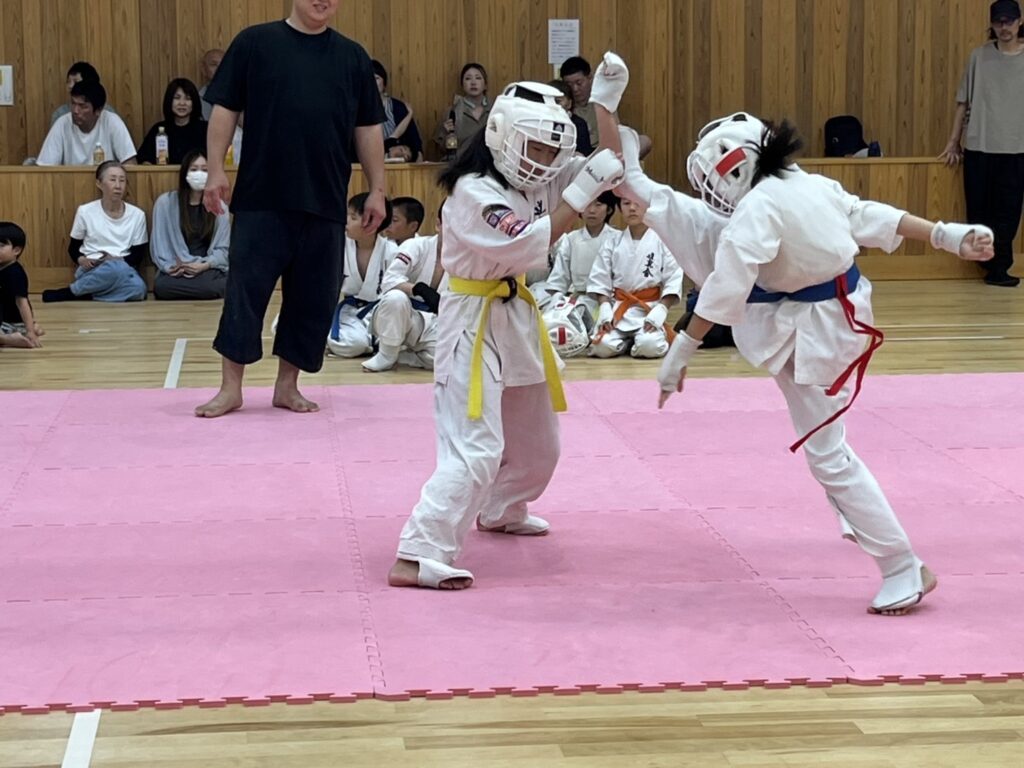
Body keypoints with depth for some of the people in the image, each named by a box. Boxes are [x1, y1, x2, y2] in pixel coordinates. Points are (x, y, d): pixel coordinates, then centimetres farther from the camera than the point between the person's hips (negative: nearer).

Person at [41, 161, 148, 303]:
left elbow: (138, 255, 7)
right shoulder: (85, 211, 2)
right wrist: (81, 259, -12)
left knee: (138, 288, -36)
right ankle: (72, 291, -16)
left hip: (125, 269, 3)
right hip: (92, 271, -3)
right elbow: (73, 248, 11)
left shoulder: (137, 215, 5)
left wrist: (119, 260, -13)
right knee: (114, 268, -41)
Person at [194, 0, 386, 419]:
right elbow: (224, 109, 2)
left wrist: (377, 189, 8)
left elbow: (368, 129, 11)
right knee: (245, 288, -2)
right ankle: (231, 387, 7)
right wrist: (216, 170, -5)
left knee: (314, 297, 7)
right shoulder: (255, 43, 1)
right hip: (261, 198, -3)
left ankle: (287, 385, 19)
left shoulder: (352, 57, 9)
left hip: (325, 202, 3)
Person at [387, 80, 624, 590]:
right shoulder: (473, 191, -21)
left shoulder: (531, 180, 5)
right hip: (474, 322, -9)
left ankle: (501, 512, 50)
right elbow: (529, 244, -30)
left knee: (536, 441, 23)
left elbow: (605, 165, 7)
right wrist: (581, 193, -28)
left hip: (516, 315, 9)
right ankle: (418, 557, -21)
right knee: (475, 448, -19)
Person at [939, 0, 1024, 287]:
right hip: (979, 146, 1)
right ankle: (995, 266, 17)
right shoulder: (979, 57, 3)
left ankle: (998, 267, 10)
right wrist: (954, 141, 5)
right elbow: (964, 102, 7)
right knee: (978, 209, 4)